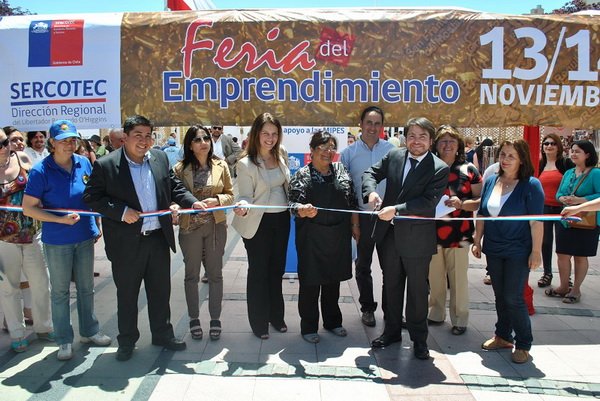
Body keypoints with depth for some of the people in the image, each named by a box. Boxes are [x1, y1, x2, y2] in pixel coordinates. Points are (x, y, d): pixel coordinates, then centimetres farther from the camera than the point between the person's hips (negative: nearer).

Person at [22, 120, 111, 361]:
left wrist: (97, 225, 8)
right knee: (60, 291, 9)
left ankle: (89, 331, 32)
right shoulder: (41, 171, -13)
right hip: (57, 241, -4)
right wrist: (60, 219, -21)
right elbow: (28, 208, -12)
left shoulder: (84, 163, -1)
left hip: (85, 237, 4)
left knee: (86, 287, 16)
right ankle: (64, 340, 23)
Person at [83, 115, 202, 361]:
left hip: (159, 239, 4)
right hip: (126, 243, -4)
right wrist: (121, 211, -19)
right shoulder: (105, 165, -9)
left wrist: (192, 202, -5)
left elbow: (174, 187, 11)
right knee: (126, 295, 12)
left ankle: (162, 334, 34)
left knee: (160, 291, 16)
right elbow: (91, 198, -9)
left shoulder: (160, 159, 4)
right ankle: (127, 341, 30)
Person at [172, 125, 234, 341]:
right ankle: (194, 319, 26)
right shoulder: (180, 169, -4)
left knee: (215, 273, 8)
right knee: (192, 274, 11)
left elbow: (230, 195, 5)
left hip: (216, 226, 1)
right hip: (190, 227, -1)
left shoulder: (220, 166, 0)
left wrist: (216, 200, -15)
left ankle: (215, 319, 23)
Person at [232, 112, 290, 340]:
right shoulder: (246, 163, -13)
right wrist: (243, 207, -35)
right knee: (258, 271, 8)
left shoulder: (280, 158, 4)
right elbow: (246, 196, -15)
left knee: (277, 269, 17)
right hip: (259, 223, -5)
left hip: (281, 219, 5)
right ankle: (259, 322, 22)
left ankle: (276, 315, 34)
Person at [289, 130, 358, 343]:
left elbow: (352, 200, 11)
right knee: (310, 282, 5)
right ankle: (308, 327, 21)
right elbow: (293, 204, -13)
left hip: (338, 236, 4)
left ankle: (333, 321, 34)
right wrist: (304, 210, -34)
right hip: (312, 237, -4)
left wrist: (354, 225, 10)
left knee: (333, 279, 17)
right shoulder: (302, 175, -7)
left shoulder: (341, 170, 6)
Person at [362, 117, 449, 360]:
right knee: (391, 285, 17)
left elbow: (428, 202, -21)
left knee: (417, 289, 9)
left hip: (417, 238, -4)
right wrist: (371, 191, -13)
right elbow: (371, 173, 9)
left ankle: (419, 339, 26)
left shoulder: (439, 169, -12)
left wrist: (396, 209, -29)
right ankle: (392, 331, 35)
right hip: (389, 233, 5)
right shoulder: (394, 156, 3)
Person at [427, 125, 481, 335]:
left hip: (459, 233, -2)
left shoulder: (468, 170, 2)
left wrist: (462, 203, -16)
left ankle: (460, 319, 18)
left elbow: (480, 200, 1)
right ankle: (436, 314, 27)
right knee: (435, 276, 11)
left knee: (458, 278, 3)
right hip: (432, 232, 2)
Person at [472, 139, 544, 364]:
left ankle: (523, 345, 15)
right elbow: (482, 214, 11)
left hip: (518, 252, -5)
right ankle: (503, 336, 30)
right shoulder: (491, 181, 5)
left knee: (513, 298, -3)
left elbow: (536, 221, -13)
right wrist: (477, 241, 9)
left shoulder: (531, 185, -11)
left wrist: (536, 251, -15)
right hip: (493, 250, 5)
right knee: (500, 296, 15)